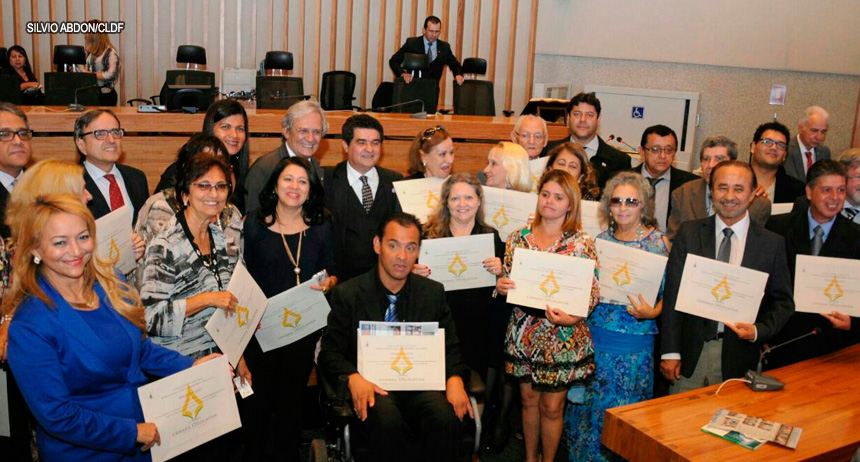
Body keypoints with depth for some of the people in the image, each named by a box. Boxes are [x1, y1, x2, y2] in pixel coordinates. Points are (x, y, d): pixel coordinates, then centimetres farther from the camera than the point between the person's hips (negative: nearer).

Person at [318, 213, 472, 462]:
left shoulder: (433, 292, 10)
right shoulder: (347, 294, 3)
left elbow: (450, 347, 13)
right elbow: (330, 353, 2)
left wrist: (455, 379, -9)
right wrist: (353, 378, -20)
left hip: (420, 384, 2)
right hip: (372, 387, -2)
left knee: (448, 419, -29)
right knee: (388, 421, -34)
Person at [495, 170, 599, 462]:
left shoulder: (582, 243, -7)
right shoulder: (518, 237, 3)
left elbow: (592, 292, -8)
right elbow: (507, 280, 10)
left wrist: (571, 317, -25)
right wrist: (501, 285, -14)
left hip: (562, 337, -3)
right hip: (523, 333, 3)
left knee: (551, 407, 7)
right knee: (529, 399, 16)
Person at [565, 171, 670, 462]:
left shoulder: (658, 243, -5)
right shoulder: (600, 240, 5)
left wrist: (652, 312, -23)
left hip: (634, 342, -3)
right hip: (594, 336, 4)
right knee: (587, 406, 14)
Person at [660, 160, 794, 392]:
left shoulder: (772, 243, 1)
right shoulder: (689, 233, 1)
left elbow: (783, 302, 7)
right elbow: (673, 293, -1)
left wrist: (758, 331, -13)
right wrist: (670, 352, -5)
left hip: (739, 357, 0)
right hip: (690, 353, 0)